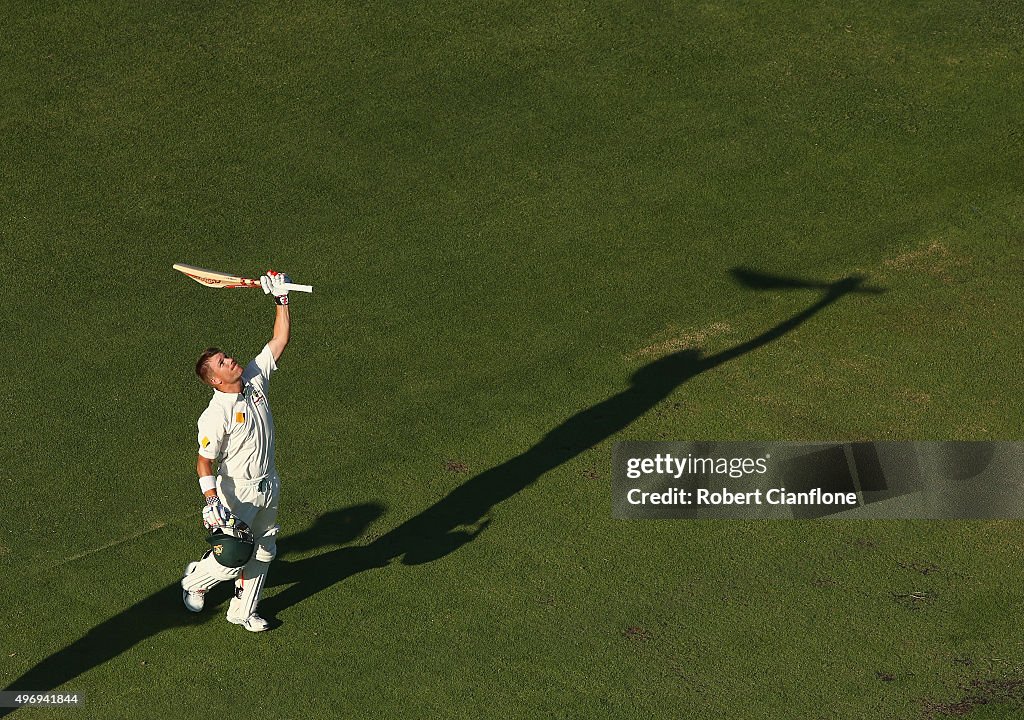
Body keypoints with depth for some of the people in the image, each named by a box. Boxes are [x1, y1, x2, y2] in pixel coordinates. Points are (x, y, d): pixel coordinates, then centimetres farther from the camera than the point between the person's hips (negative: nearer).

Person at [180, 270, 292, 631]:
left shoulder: (255, 379, -5)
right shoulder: (215, 416, -24)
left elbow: (280, 341, -2)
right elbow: (204, 463, -21)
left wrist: (281, 300, -11)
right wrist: (212, 502, -30)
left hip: (268, 486, 7)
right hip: (237, 492, -7)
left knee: (262, 553, 16)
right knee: (231, 558, 3)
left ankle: (242, 611, 32)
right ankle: (195, 580, 35)